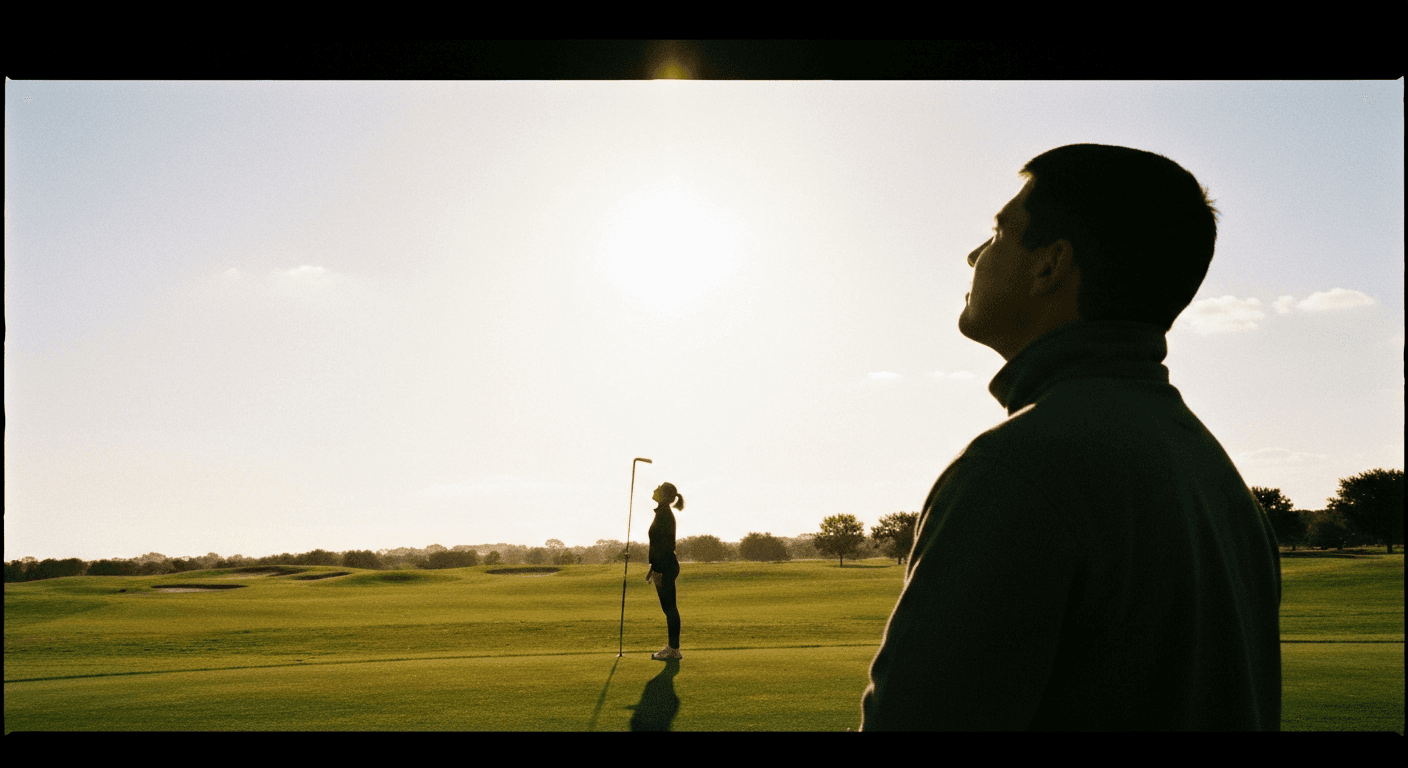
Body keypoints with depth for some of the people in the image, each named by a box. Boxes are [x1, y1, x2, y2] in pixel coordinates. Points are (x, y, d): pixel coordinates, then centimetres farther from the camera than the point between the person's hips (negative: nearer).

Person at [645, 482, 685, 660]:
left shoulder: (664, 514, -14)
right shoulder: (663, 513, 16)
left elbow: (664, 544, -20)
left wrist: (657, 570, -22)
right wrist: (653, 568, 23)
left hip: (665, 566, -10)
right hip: (665, 566, 10)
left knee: (669, 607, -6)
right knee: (669, 607, 12)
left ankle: (674, 649, -2)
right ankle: (672, 647, 17)